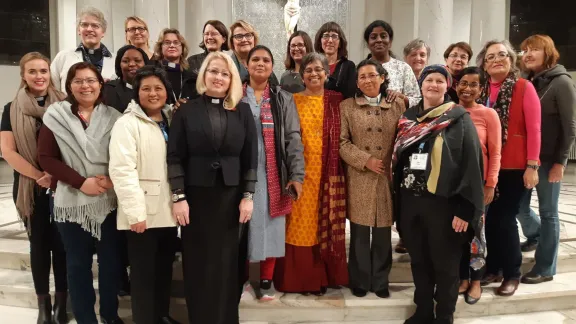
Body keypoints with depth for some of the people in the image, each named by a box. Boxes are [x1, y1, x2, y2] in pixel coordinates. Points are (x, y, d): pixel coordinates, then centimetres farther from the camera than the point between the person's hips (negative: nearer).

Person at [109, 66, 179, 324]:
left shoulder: (171, 121, 14)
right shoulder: (127, 123, -8)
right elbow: (122, 170, -17)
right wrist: (136, 211, -22)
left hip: (167, 210, 6)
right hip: (143, 213, -6)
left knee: (165, 269, 17)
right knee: (144, 273, 3)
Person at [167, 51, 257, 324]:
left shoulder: (243, 111, 5)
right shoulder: (186, 111, 1)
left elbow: (251, 157, 2)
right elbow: (175, 157, -2)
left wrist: (248, 196, -3)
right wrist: (178, 197, -9)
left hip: (231, 196, 1)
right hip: (196, 195, -1)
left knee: (227, 262, 8)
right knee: (198, 263, 7)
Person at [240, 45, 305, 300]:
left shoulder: (283, 99, 8)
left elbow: (293, 138, 1)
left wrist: (296, 174, -9)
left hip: (273, 174, 1)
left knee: (270, 226, 5)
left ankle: (266, 281, 18)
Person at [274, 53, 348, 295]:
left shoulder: (337, 101, 8)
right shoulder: (293, 101, 6)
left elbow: (343, 136, 7)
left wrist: (338, 169, -4)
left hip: (328, 173, 1)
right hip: (301, 171, -1)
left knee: (326, 223, 6)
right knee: (300, 224, 1)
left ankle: (323, 276, 19)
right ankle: (300, 278, 12)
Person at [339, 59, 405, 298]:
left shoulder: (398, 105, 7)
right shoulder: (347, 107, 4)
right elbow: (342, 142, -2)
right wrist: (366, 160, -13)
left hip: (387, 178, 1)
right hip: (359, 179, -1)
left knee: (383, 233, 8)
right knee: (359, 232, 5)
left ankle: (380, 281, 24)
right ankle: (360, 281, 21)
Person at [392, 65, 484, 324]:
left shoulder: (459, 119, -4)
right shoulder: (408, 118, 10)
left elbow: (471, 164, -9)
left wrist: (465, 209, -15)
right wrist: (398, 200, 6)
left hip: (444, 203, -4)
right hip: (410, 202, 4)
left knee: (445, 264, 8)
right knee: (418, 262, 15)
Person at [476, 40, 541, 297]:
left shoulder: (524, 87, -5)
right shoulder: (481, 90, 6)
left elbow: (533, 129, -9)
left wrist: (532, 166, -12)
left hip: (515, 167, -4)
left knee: (506, 218, 0)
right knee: (491, 217, 10)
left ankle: (512, 274, 18)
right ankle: (492, 269, 25)